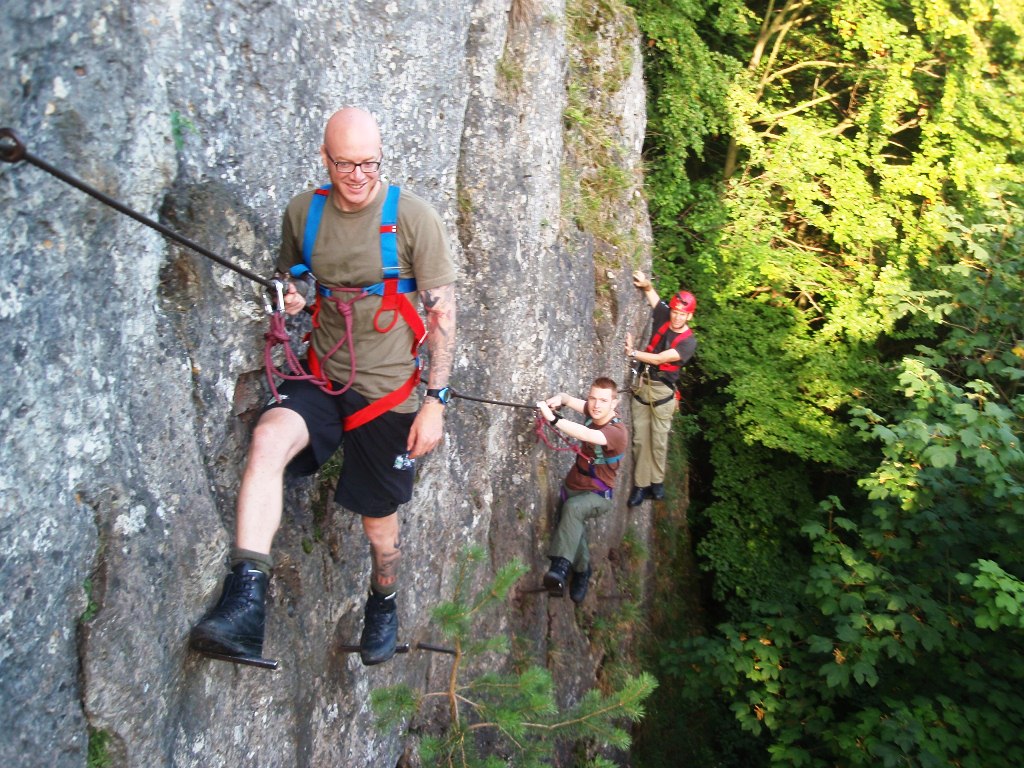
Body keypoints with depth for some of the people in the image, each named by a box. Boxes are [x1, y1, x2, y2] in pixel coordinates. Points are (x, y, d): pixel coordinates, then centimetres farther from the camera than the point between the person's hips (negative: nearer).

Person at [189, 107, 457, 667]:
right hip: (321, 377, 3)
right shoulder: (302, 212, 1)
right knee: (269, 438, -29)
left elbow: (442, 313, -8)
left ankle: (383, 605, 41)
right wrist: (287, 298, -6)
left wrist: (435, 401, -12)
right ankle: (244, 604, -31)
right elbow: (288, 278, 19)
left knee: (378, 518, 10)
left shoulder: (413, 217, -11)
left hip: (388, 389, -2)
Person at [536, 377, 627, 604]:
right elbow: (567, 399, 7)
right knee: (574, 530, -5)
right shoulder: (592, 413, -4)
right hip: (573, 485, 7)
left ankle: (560, 568, -46)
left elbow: (587, 435, -44)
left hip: (598, 494, -7)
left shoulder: (617, 432, -25)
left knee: (573, 507, -36)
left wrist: (553, 419, -52)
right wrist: (558, 399, -18)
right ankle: (582, 572, 24)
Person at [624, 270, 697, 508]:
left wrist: (633, 352, -13)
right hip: (641, 386, 3)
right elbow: (651, 293, 14)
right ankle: (641, 484, 9)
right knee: (640, 439, 3)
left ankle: (657, 481, 18)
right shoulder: (663, 319, 4)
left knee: (659, 440, 1)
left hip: (662, 391, -3)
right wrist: (645, 284, -7)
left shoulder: (689, 341, -8)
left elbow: (659, 359, -15)